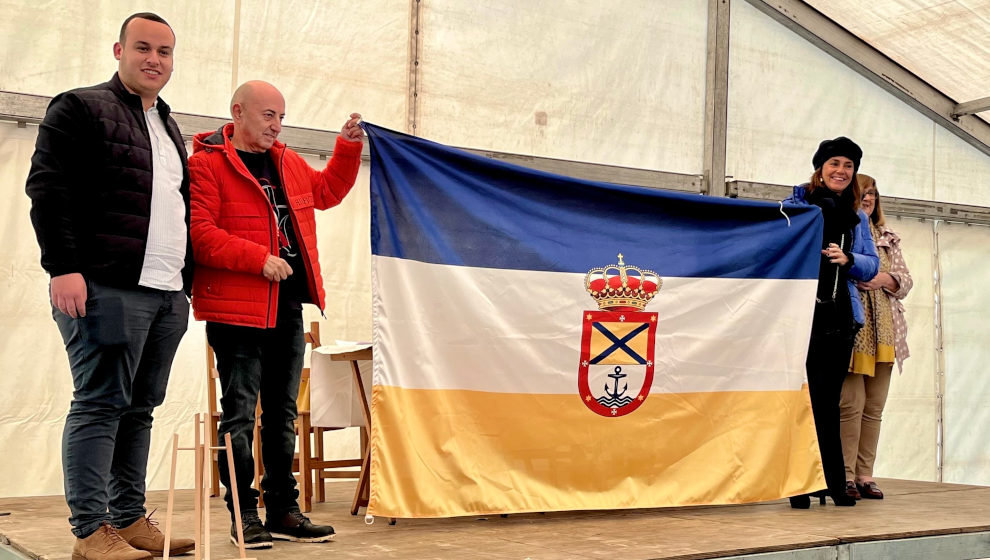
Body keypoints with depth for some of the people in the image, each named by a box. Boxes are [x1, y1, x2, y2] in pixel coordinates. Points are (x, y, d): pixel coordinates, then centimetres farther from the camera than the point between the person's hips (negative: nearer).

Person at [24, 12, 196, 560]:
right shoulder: (80, 108, 1)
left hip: (167, 293, 8)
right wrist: (63, 267, -18)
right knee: (99, 404, -6)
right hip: (106, 288, -7)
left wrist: (190, 278, 19)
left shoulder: (168, 128, 24)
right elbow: (48, 188, -8)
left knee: (139, 408, 10)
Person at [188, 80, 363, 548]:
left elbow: (327, 190, 31)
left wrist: (348, 148, 18)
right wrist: (260, 259, -22)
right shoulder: (206, 164, -8)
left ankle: (283, 510, 21)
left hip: (288, 308, 8)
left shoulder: (289, 164, 16)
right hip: (237, 311, -8)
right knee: (240, 414, -1)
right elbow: (200, 233, -17)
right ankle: (244, 513, 8)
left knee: (282, 413, 12)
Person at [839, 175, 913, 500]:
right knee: (851, 405, -9)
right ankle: (846, 476, -2)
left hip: (884, 332, 6)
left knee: (874, 407, 6)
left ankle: (865, 474, 12)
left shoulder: (887, 239, 18)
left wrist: (883, 278, -5)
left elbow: (906, 280, 14)